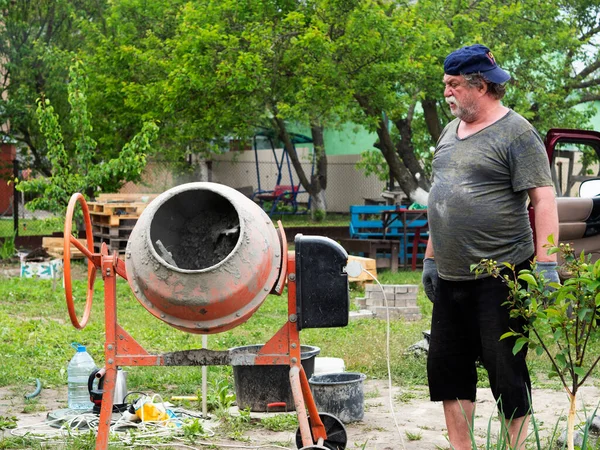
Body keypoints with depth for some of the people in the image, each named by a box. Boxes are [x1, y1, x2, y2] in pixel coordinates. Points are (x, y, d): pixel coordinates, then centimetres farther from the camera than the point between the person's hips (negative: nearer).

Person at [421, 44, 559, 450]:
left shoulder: (516, 133, -10)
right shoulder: (452, 131, 15)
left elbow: (543, 201, -14)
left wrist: (546, 265, -20)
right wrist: (431, 258, 21)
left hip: (500, 276, -8)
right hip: (451, 278, 8)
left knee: (506, 369, -2)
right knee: (446, 366, 11)